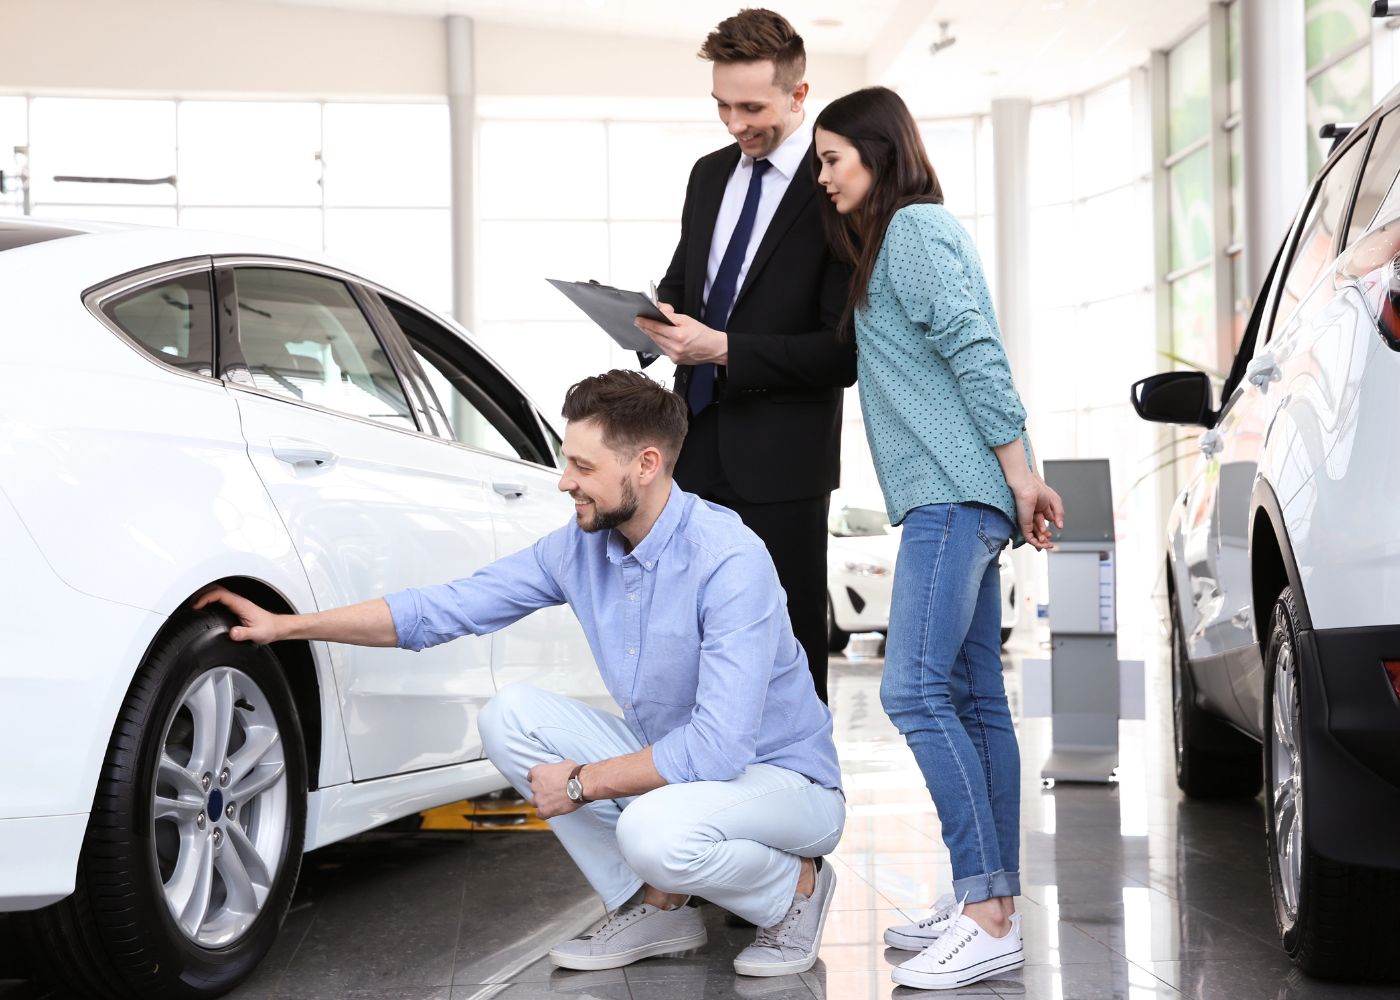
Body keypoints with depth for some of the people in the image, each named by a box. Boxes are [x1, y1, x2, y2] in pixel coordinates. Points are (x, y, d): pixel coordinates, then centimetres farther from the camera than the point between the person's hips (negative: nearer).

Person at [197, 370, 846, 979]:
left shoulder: (729, 561, -28)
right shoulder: (579, 547, -4)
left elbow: (719, 746, -32)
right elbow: (445, 609, 1)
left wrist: (582, 782, -22)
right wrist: (287, 625, -4)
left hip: (782, 776, -7)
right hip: (669, 763, 7)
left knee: (657, 830, -38)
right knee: (508, 715, -8)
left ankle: (794, 887, -4)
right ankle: (654, 909, 0)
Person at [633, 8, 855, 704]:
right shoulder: (709, 175, 12)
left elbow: (845, 351, -14)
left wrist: (724, 349, -20)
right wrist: (666, 315, 1)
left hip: (780, 460, -7)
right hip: (697, 443, 7)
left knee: (789, 644, 2)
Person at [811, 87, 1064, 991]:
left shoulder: (913, 228, -7)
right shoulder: (903, 235, 24)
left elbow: (975, 352, -16)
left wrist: (1018, 473, -18)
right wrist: (1019, 474, 19)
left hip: (953, 493, -11)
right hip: (961, 497, 11)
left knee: (915, 692, -16)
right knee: (975, 699, 7)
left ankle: (988, 916, -17)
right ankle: (990, 904, 10)